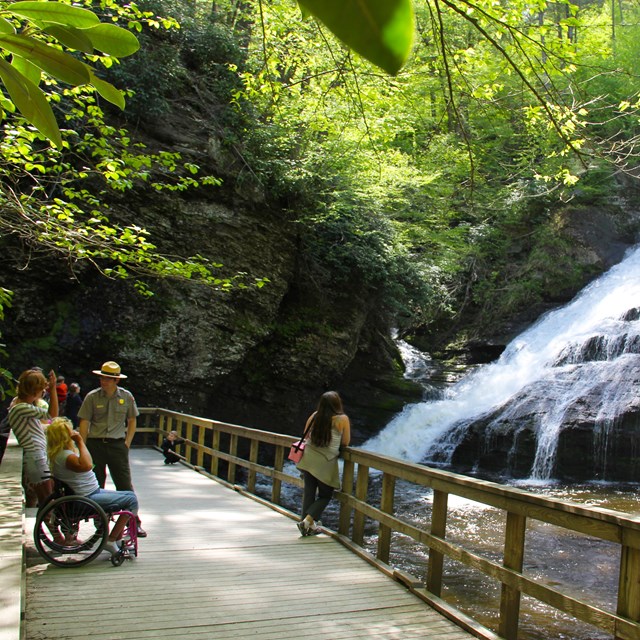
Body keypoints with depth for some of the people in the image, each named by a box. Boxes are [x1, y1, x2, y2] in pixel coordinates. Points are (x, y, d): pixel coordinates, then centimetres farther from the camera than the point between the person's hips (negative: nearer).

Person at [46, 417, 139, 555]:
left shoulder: (67, 450, 10)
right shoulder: (64, 455, -23)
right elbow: (86, 465, -42)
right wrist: (81, 442, -32)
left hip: (93, 492, 11)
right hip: (88, 500, -11)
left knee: (129, 496, 20)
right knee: (131, 500, -12)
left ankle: (118, 540, 21)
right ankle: (111, 541, -5)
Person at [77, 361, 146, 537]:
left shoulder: (126, 396, 2)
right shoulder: (92, 397, -2)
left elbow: (132, 421, 11)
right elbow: (84, 424, 0)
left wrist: (127, 443, 2)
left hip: (117, 444, 0)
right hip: (95, 444, 0)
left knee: (125, 485, -1)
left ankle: (134, 523, 5)